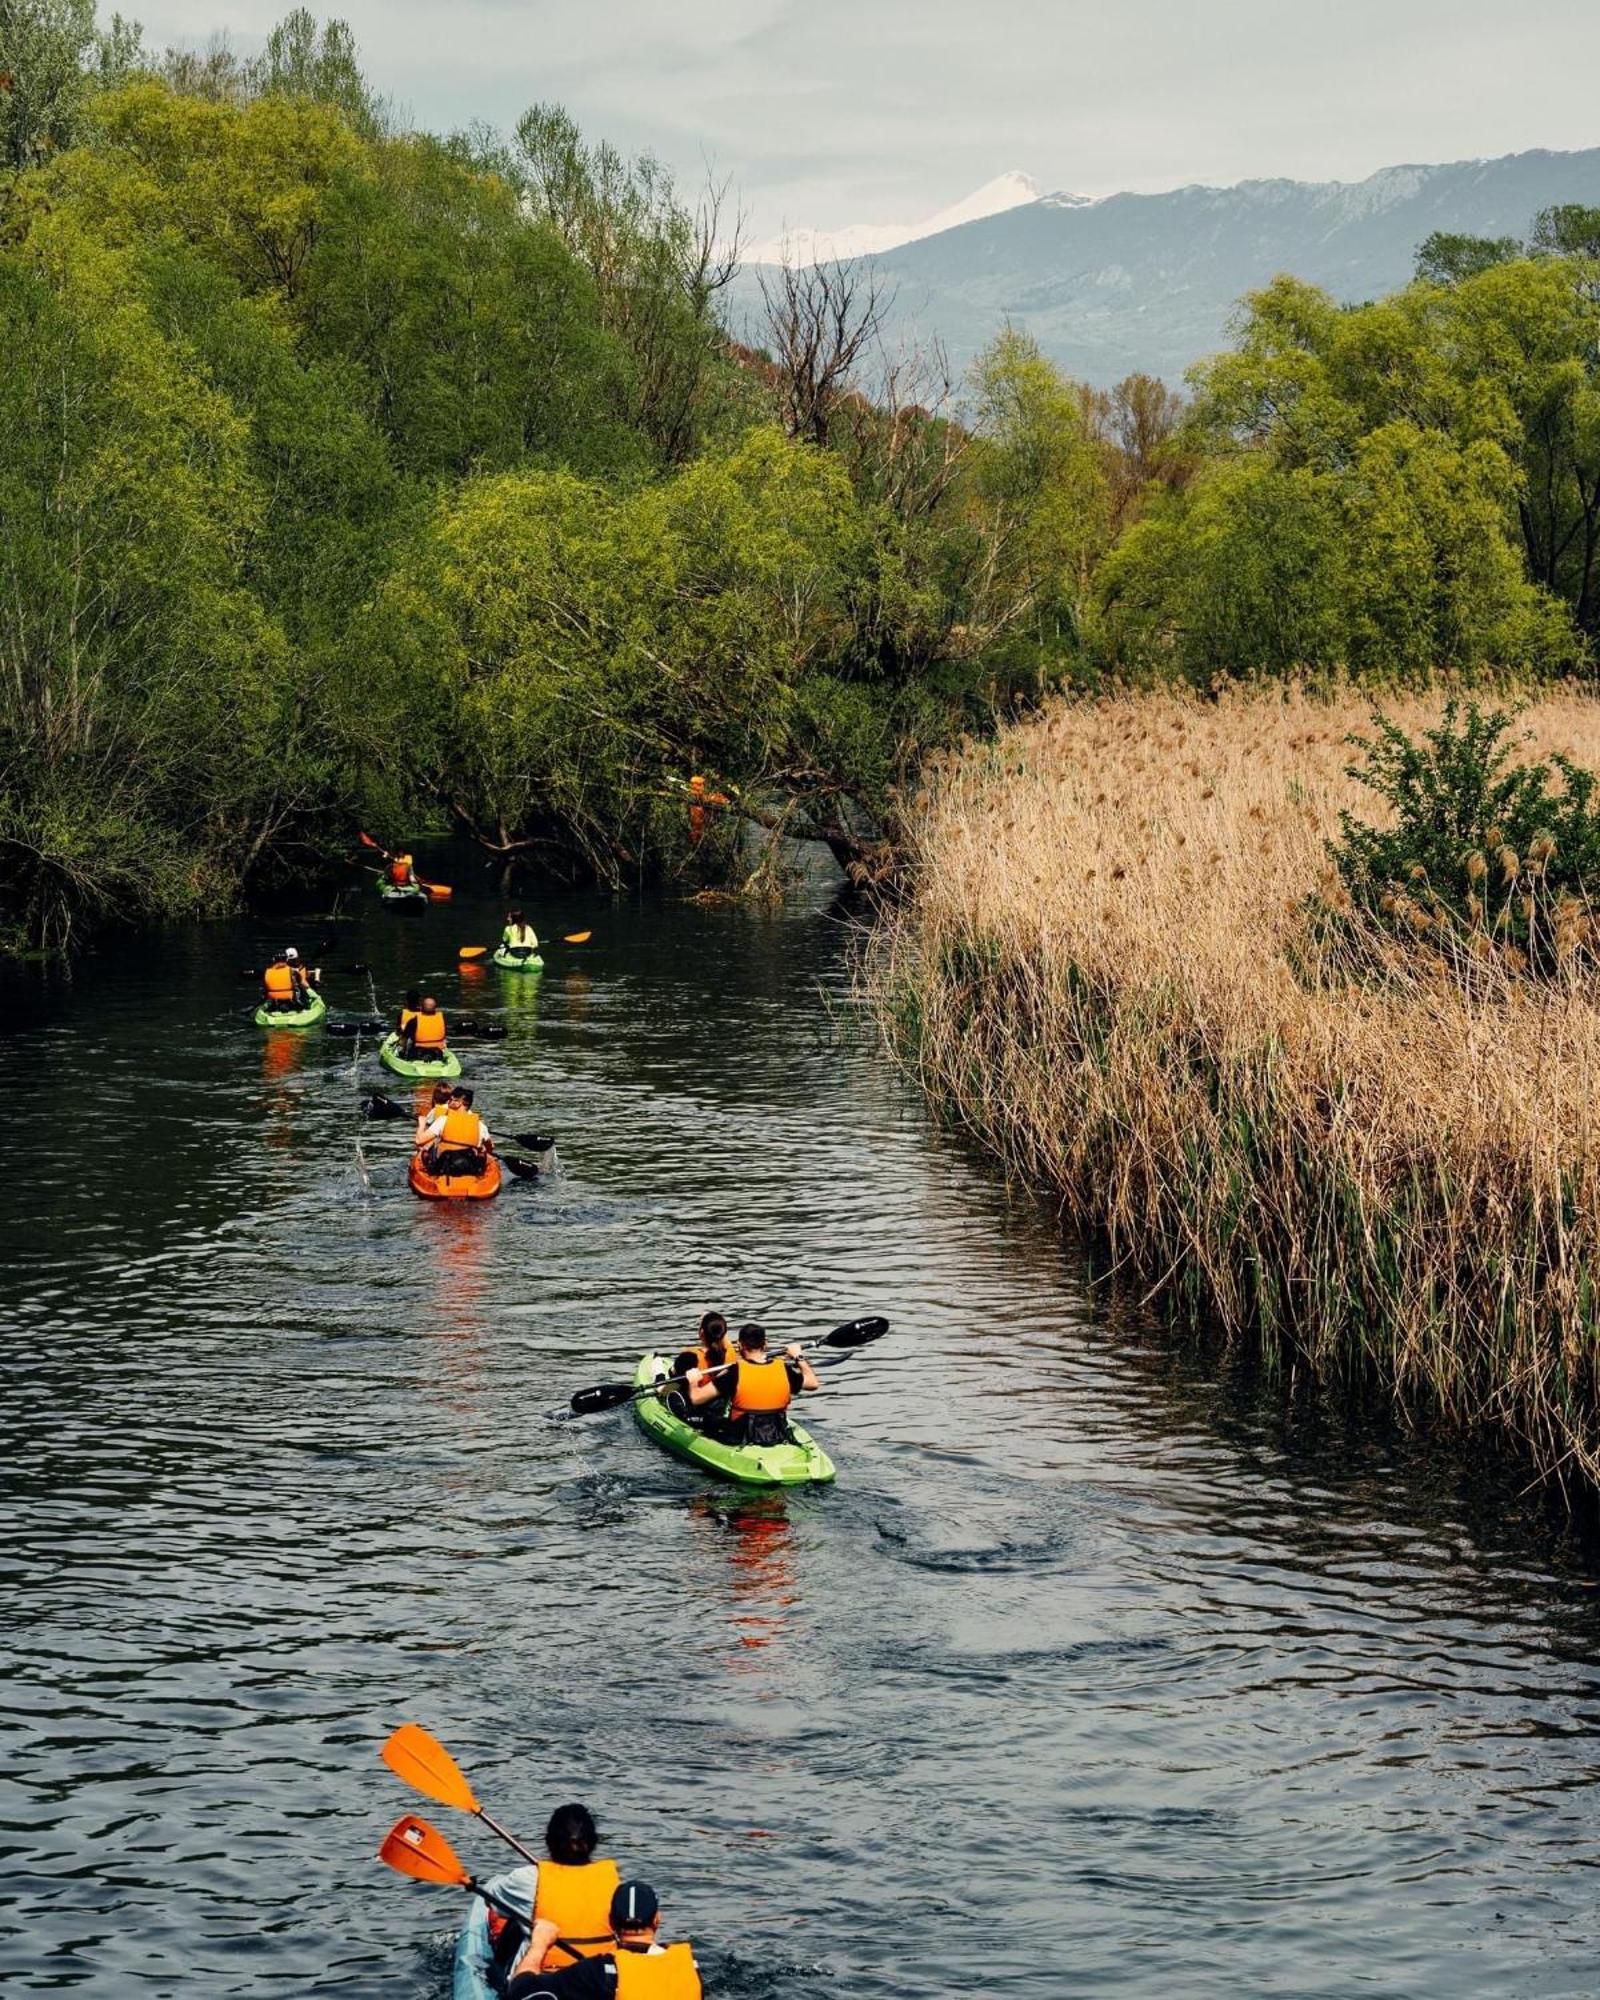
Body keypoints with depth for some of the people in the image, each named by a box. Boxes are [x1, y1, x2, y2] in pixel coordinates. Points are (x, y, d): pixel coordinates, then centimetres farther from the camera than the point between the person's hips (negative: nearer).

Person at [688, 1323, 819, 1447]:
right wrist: (799, 1357, 25)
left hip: (740, 1441, -4)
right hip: (777, 1439, 4)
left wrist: (693, 1382, 5)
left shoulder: (735, 1372, -17)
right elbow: (813, 1383, 12)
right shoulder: (783, 1370, -7)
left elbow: (696, 1397, -17)